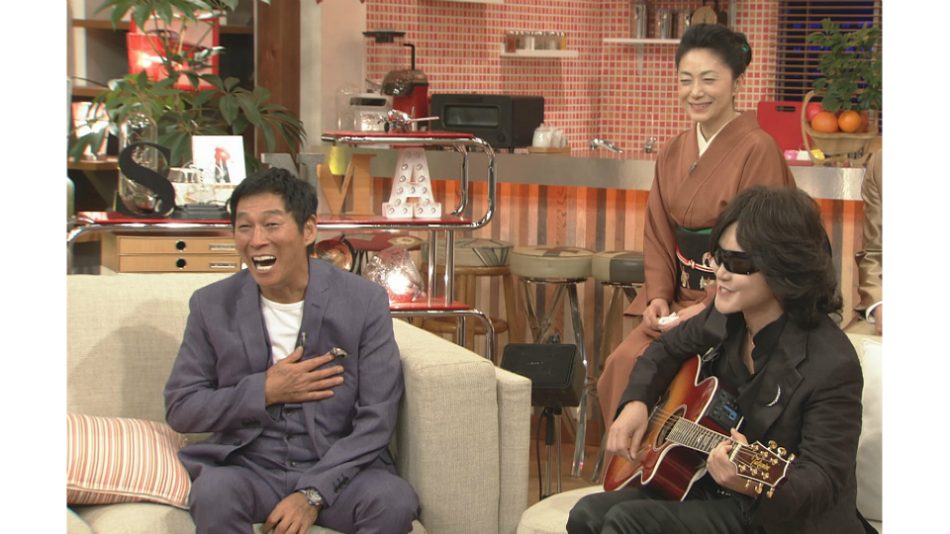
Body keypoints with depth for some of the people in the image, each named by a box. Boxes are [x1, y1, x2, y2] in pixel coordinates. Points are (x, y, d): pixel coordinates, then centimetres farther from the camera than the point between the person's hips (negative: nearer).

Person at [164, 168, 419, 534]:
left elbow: (376, 419, -6)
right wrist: (264, 392, -10)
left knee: (395, 501, -30)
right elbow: (179, 409, 4)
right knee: (212, 492, -33)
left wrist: (312, 493, -17)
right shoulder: (212, 306, 4)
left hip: (337, 468, 0)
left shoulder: (365, 302, -2)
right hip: (249, 468, 0)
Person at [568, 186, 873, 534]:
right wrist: (636, 402, 3)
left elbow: (824, 480, -23)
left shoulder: (830, 365, -23)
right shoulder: (723, 319, 0)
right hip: (705, 488, 7)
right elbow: (668, 349, 22)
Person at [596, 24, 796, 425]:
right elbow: (658, 236, 13)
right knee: (622, 363, -16)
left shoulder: (757, 150, -12)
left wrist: (706, 309, -17)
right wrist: (658, 296, -4)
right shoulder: (675, 152, 10)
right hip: (680, 298, 6)